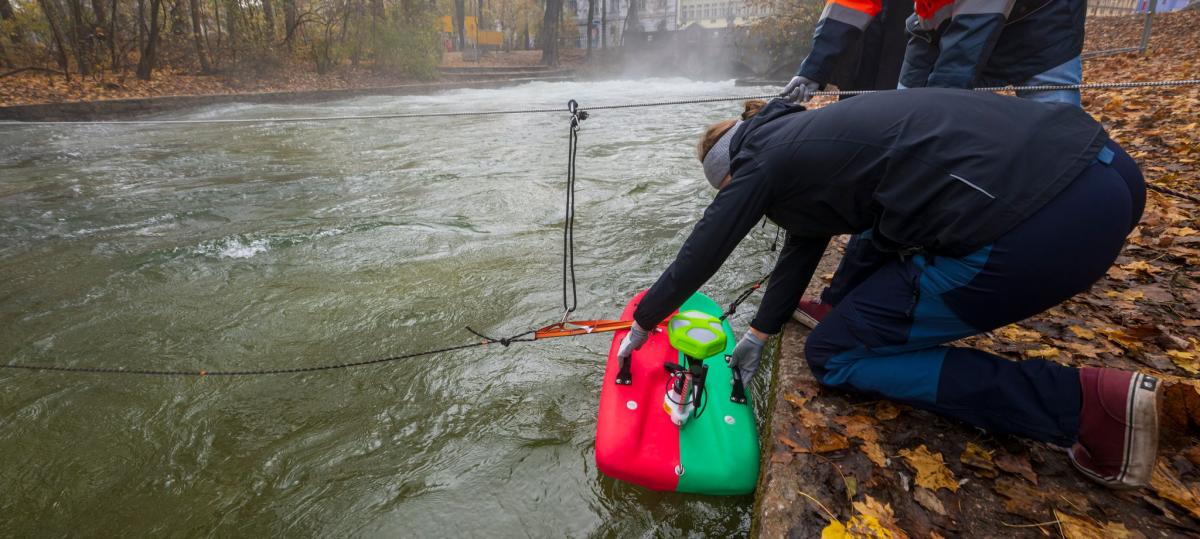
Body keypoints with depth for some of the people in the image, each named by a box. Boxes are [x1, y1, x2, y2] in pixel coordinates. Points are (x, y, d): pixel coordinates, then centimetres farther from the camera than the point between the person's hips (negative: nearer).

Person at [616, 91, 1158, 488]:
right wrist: (756, 337, 36)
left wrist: (641, 324, 24)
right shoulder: (806, 138, 25)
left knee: (833, 353, 4)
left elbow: (699, 255, 9)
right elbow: (802, 246, 31)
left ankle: (1086, 403, 1)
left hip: (1036, 221, -10)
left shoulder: (762, 159, 1)